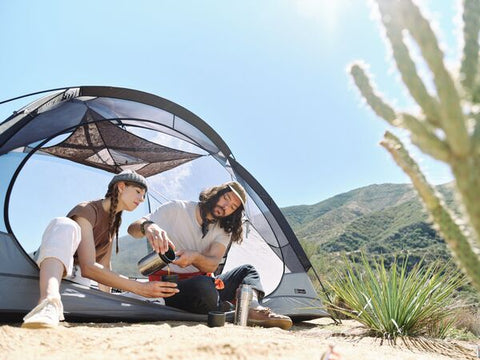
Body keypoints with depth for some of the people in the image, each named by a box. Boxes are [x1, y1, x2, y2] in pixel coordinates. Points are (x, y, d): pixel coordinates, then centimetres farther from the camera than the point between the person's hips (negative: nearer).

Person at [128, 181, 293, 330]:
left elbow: (212, 265, -11)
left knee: (247, 270, 1)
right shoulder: (177, 209, -8)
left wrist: (194, 257, -35)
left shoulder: (222, 230, 6)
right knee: (203, 286, -38)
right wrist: (148, 227, -42)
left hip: (203, 285, 6)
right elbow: (133, 228, -16)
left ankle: (253, 309, -27)